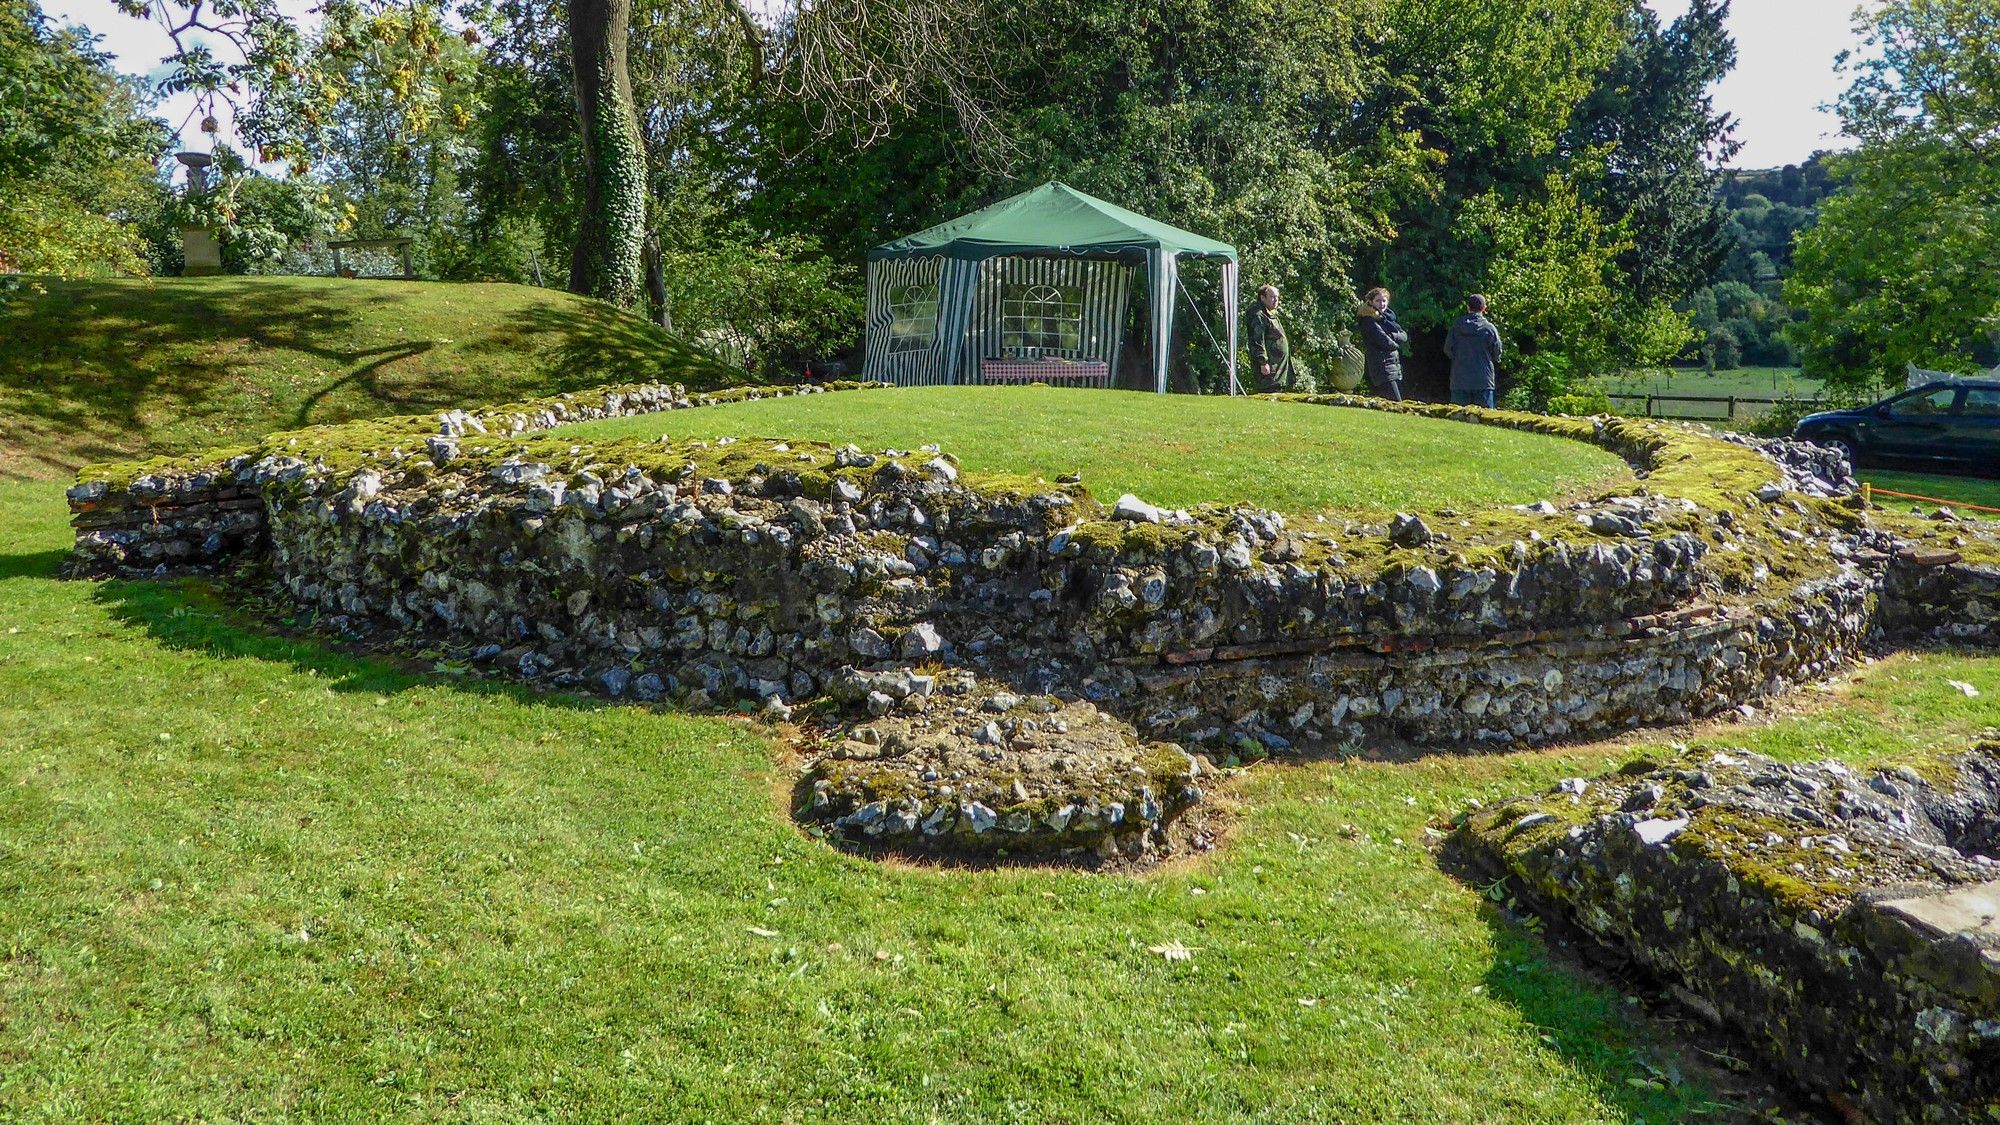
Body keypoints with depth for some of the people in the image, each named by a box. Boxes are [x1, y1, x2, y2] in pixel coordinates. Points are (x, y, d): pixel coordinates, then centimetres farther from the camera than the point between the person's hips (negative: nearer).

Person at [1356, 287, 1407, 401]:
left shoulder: (1388, 318, 18)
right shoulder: (1369, 321, -7)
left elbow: (1405, 336, 6)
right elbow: (1385, 342, -16)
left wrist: (1392, 336, -10)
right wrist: (1396, 345, 3)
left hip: (1396, 367, 8)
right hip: (1382, 368, -8)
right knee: (1396, 404, -16)